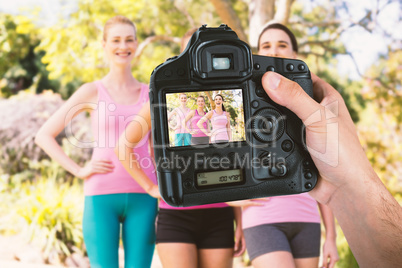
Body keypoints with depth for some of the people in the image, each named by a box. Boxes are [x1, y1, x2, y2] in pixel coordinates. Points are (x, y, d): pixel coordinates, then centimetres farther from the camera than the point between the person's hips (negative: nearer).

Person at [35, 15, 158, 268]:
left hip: (142, 195, 2)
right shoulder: (92, 92, 4)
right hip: (102, 195, -2)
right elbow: (44, 136, 5)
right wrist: (79, 170, -4)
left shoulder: (150, 94, 11)